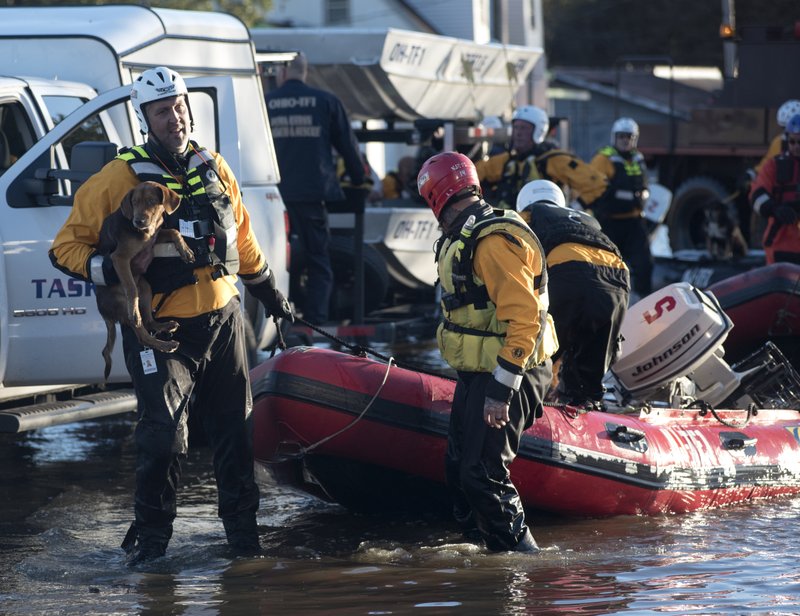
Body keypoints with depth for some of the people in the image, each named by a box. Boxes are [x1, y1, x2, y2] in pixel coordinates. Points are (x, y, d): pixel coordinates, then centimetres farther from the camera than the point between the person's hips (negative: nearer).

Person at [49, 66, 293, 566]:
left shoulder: (213, 169, 9)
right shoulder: (121, 178, -8)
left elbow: (242, 238, 24)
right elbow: (67, 246, -5)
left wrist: (269, 292, 30)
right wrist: (109, 271, -23)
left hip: (222, 319, 5)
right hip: (161, 328, -5)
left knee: (235, 429, 10)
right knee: (163, 436, -10)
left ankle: (241, 524, 24)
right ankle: (151, 535, 5)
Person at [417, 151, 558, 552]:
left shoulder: (494, 242, -21)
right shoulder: (464, 239, 13)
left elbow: (523, 320, -26)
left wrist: (501, 389, -27)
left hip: (504, 374, -10)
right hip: (475, 373, 10)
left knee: (482, 476, -13)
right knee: (459, 470, 13)